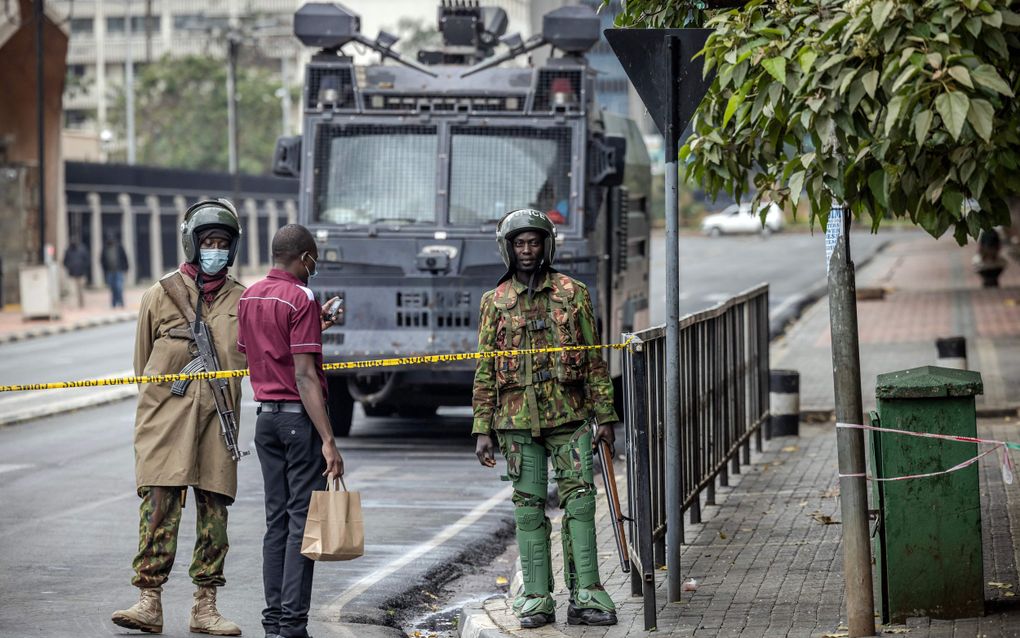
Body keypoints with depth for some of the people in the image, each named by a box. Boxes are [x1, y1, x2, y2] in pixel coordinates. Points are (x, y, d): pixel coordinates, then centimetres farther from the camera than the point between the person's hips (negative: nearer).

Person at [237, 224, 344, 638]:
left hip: (265, 416, 7)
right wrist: (328, 441, -20)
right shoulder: (301, 299, -13)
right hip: (300, 418, -7)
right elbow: (304, 375, -19)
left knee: (276, 520, 11)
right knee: (302, 519, -5)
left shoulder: (249, 297, 10)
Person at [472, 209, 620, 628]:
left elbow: (594, 359, 6)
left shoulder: (572, 293, 5)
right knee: (529, 507, 3)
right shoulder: (495, 302, 8)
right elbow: (485, 370, 8)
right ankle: (537, 600, 8)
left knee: (579, 501, -5)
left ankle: (585, 596, -3)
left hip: (568, 415, -1)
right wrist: (482, 429, 3)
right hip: (518, 420, 1)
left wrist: (605, 416, 1)